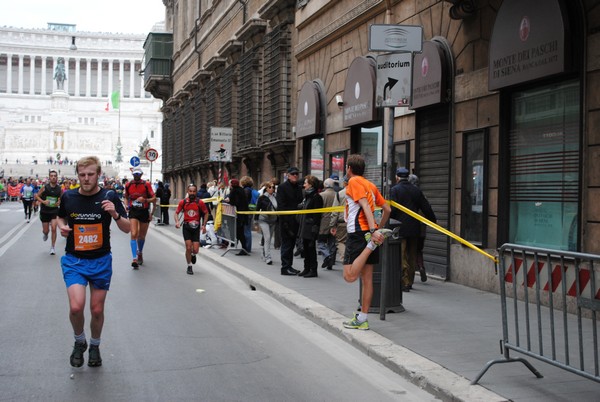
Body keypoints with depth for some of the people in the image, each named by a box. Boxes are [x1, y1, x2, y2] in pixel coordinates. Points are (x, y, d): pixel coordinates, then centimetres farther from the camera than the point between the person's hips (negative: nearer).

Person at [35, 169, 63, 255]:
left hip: (54, 211, 0)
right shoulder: (45, 187, -10)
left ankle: (53, 247, 2)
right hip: (44, 211, 0)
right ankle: (45, 233, 48)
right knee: (46, 230, 8)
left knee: (54, 228, -12)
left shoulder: (59, 189, -5)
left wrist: (59, 202, -11)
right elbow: (37, 196, -2)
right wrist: (43, 201, -18)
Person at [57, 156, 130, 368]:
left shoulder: (109, 197, -8)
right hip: (74, 260, 0)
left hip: (101, 261, 0)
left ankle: (95, 346, 34)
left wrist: (115, 214, -25)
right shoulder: (68, 196, -4)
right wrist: (62, 227, -6)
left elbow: (127, 229, -6)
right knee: (76, 306, -17)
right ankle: (79, 342, 13)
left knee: (97, 310, 7)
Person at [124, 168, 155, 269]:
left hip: (144, 211, 0)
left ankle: (140, 253, 40)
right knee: (134, 234, -16)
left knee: (142, 236, 13)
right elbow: (126, 197, 18)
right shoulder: (128, 185, 2)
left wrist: (145, 200, -24)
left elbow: (154, 198, -7)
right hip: (133, 211, 0)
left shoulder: (146, 184, -7)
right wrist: (127, 205, -1)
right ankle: (135, 258, -19)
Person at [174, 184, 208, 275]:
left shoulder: (200, 202, -6)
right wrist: (177, 222, -12)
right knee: (188, 248, -7)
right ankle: (189, 266, 10)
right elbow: (176, 212, 5)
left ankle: (193, 255, 34)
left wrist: (204, 225, -2)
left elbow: (206, 213, 5)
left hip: (196, 227, 0)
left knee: (195, 250, -4)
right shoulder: (183, 202, -4)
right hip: (186, 227, 0)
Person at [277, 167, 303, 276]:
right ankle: (285, 267, 0)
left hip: (295, 220, 7)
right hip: (286, 220, -7)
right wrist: (285, 221, -17)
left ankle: (289, 266, 18)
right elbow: (280, 205, -11)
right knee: (286, 243, -4)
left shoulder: (299, 187, 14)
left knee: (291, 243, 11)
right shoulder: (282, 187, -6)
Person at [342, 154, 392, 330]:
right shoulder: (371, 185, 17)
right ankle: (362, 319, 11)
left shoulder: (354, 182, -5)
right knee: (367, 278, 8)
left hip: (358, 233, -9)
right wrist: (379, 228, 28)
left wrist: (373, 231, -28)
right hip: (370, 232, 9)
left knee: (350, 276, -16)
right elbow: (387, 209, 18)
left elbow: (366, 206, -19)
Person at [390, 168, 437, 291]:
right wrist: (433, 221, 23)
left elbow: (393, 209, -16)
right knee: (412, 256, 14)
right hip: (414, 228, 5)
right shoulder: (416, 190, 7)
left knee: (402, 257, -2)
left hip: (400, 227, -5)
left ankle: (404, 283, -6)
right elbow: (426, 208, 9)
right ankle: (410, 282, 21)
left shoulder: (394, 190, -7)